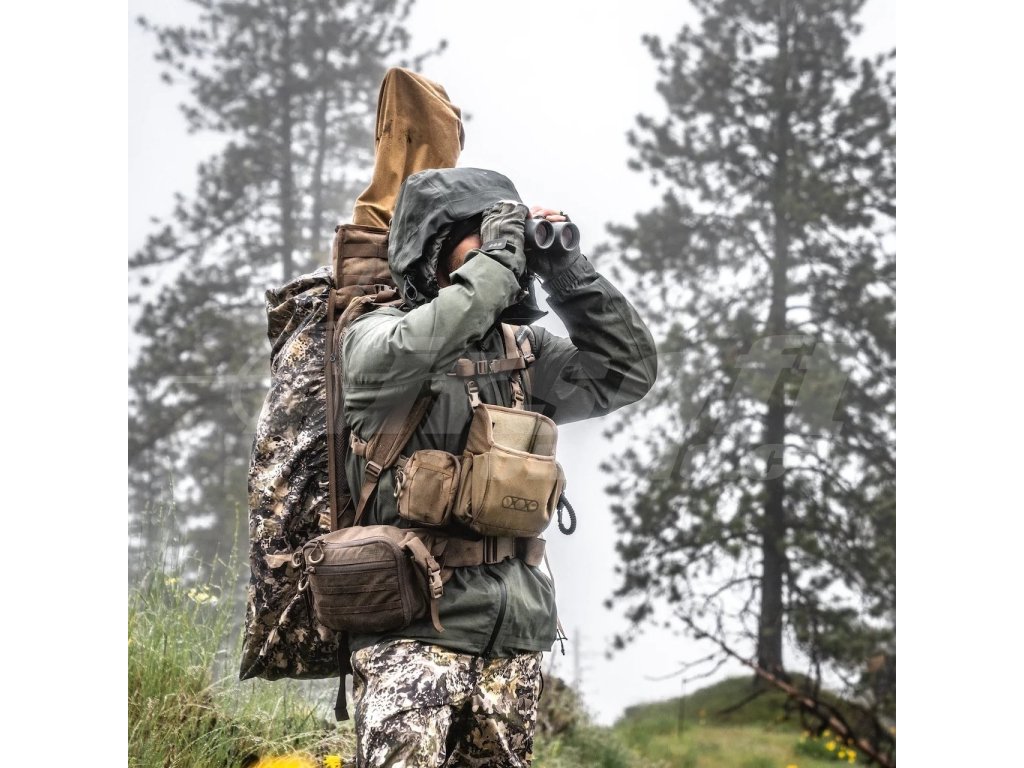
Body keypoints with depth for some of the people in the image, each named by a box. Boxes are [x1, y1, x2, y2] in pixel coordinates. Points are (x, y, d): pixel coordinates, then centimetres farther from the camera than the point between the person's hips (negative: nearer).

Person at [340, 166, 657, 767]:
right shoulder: (377, 334, -2)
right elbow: (410, 355, -25)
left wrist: (564, 269, 2)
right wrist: (498, 262, -17)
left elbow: (629, 370, 10)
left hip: (517, 634, 6)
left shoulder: (523, 351, 15)